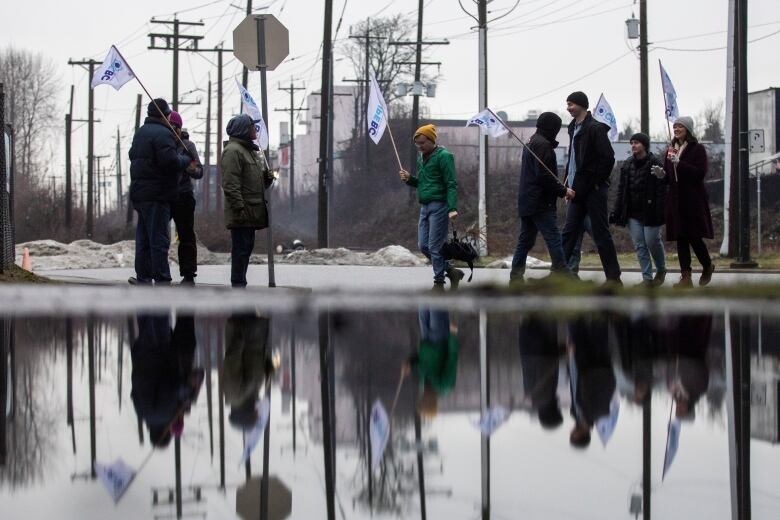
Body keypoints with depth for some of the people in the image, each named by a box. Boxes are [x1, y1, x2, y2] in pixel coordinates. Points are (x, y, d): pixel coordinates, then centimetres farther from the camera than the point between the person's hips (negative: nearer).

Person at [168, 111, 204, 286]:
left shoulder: (187, 145, 0)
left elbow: (199, 172, -4)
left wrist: (193, 169, -26)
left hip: (183, 197, -3)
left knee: (186, 236, 1)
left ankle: (188, 276, 4)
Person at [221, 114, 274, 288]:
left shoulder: (251, 150, 21)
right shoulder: (233, 150, -12)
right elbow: (230, 184, -19)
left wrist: (268, 177, 9)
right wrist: (239, 208, -23)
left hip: (252, 212, 10)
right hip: (242, 214, -10)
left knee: (246, 248, 12)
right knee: (241, 249, -8)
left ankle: (240, 284, 18)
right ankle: (238, 285, -6)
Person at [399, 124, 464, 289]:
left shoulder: (443, 156, -10)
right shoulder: (421, 158, 16)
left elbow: (451, 184, -15)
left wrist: (452, 208, -24)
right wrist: (410, 179, 5)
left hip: (439, 206, -9)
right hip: (424, 207, 9)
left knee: (435, 246, -7)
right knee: (423, 246, 6)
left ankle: (439, 283, 2)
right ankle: (452, 272, 17)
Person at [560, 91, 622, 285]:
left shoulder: (595, 128, -12)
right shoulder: (574, 128, 15)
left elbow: (608, 158, -17)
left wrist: (596, 182, -16)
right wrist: (568, 179, 12)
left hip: (593, 189, -9)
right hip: (578, 189, 9)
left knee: (601, 233, -4)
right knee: (569, 231, 8)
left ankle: (614, 277, 2)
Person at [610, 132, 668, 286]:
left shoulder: (655, 164, -7)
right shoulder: (627, 164, 11)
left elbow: (661, 190, -12)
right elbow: (621, 190, 13)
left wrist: (660, 212, -19)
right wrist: (616, 211, 8)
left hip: (649, 213, -5)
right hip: (633, 213, 5)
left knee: (652, 242, -3)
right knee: (639, 246, 1)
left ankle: (661, 270, 23)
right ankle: (647, 278, 4)